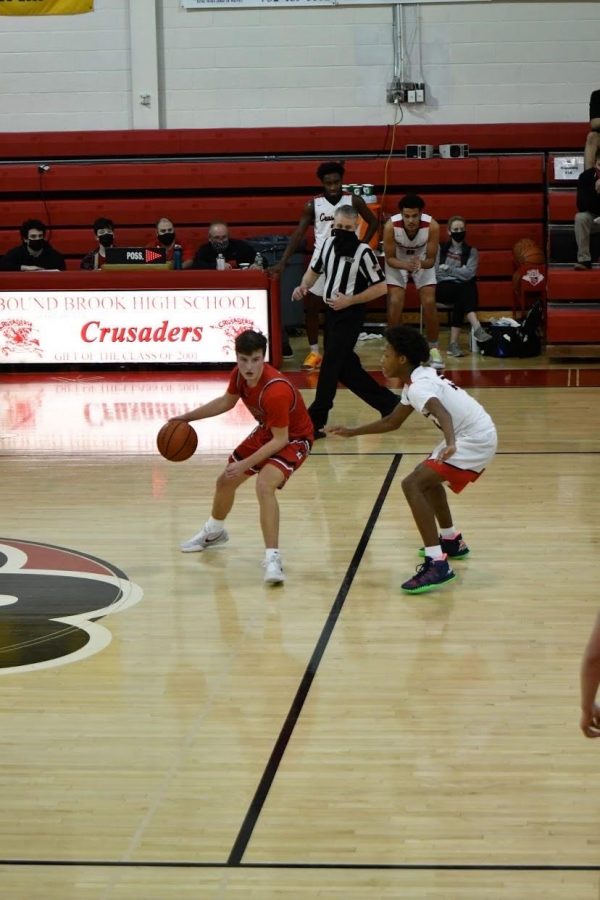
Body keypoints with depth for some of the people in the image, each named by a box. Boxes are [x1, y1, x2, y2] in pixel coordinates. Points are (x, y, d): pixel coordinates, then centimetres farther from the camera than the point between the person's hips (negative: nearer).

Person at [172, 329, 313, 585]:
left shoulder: (276, 391, -38)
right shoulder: (239, 374, -15)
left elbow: (281, 440, -30)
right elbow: (226, 402, 8)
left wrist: (245, 464, -31)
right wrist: (187, 417, 7)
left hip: (294, 438, -8)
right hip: (267, 432, 9)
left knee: (264, 485, -33)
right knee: (225, 481, 19)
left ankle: (272, 558, -30)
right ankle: (213, 532, 49)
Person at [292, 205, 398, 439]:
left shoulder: (363, 252, -14)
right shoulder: (328, 244, 4)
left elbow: (381, 287, -14)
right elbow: (314, 270, 19)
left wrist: (349, 301, -18)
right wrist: (304, 286, -2)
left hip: (350, 315, -8)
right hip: (331, 312, 8)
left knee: (330, 365, -10)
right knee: (346, 367, 12)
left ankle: (315, 422, -7)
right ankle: (388, 403, 26)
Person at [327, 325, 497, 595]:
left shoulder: (419, 386, -18)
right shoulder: (419, 379, 14)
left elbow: (443, 413, -39)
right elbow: (392, 422, 26)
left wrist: (450, 444, -58)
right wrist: (351, 432, 28)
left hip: (475, 440, -11)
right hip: (479, 434, 11)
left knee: (413, 485, -18)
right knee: (427, 478, 30)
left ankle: (437, 564, -24)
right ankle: (452, 542, 41)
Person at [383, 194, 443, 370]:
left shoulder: (432, 226, -33)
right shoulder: (391, 226, -34)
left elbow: (431, 260, -23)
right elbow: (389, 258, -22)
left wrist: (420, 264, -45)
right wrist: (405, 265, -42)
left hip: (422, 262, 0)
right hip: (398, 262, 0)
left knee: (429, 303, -8)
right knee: (395, 303, -11)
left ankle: (434, 349, 7)